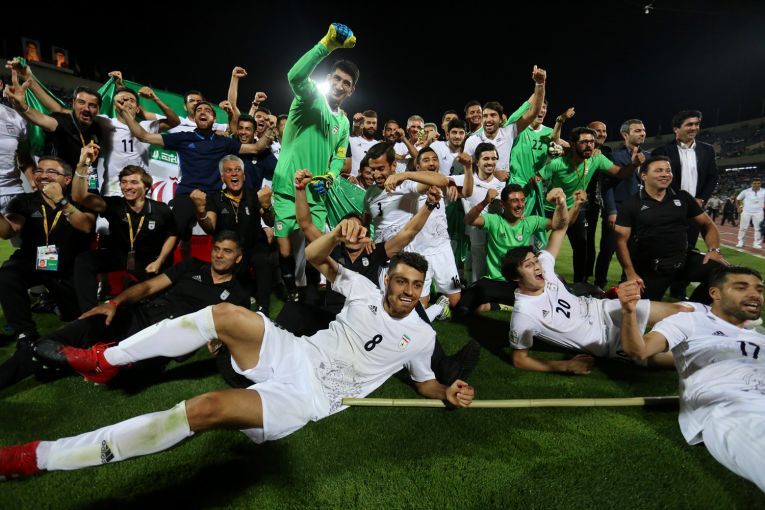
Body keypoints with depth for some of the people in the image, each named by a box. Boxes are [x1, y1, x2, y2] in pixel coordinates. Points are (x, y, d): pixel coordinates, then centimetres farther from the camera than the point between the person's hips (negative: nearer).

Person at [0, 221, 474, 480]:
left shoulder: (423, 335, 5)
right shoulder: (365, 290, 5)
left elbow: (424, 380, 18)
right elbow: (313, 258, 1)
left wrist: (449, 393, -4)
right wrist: (338, 234, -19)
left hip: (313, 396, -3)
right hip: (294, 355, 3)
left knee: (205, 409, -24)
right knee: (226, 313, -25)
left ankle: (41, 456, -14)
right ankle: (107, 359, -5)